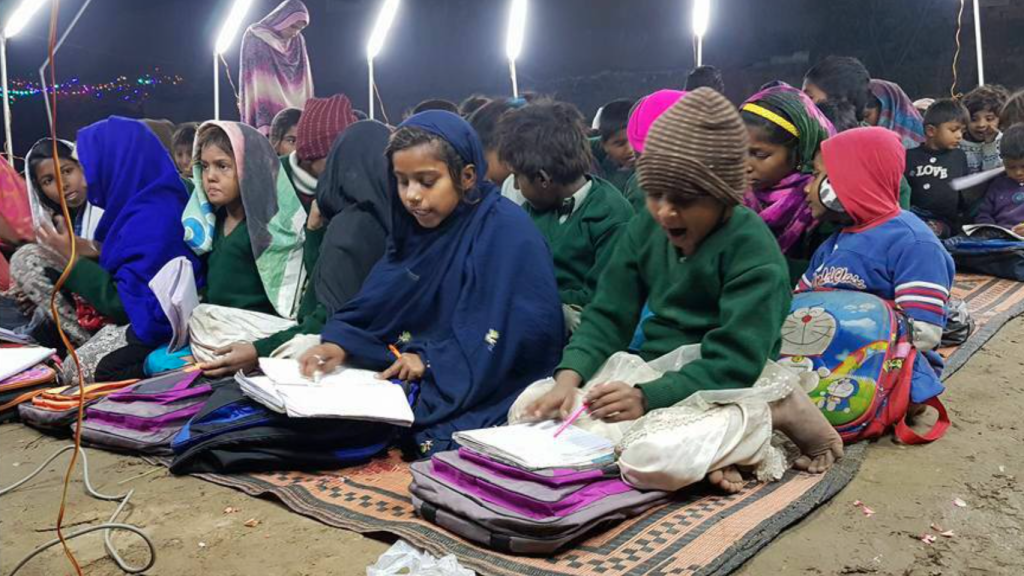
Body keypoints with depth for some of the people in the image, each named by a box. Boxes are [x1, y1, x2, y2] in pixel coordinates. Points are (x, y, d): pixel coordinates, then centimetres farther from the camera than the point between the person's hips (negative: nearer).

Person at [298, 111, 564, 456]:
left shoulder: (508, 232, -13)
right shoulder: (414, 226, 10)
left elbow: (519, 336, -18)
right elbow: (376, 302, 6)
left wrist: (432, 361, -20)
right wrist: (340, 342, -12)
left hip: (484, 398, -6)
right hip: (410, 384, 7)